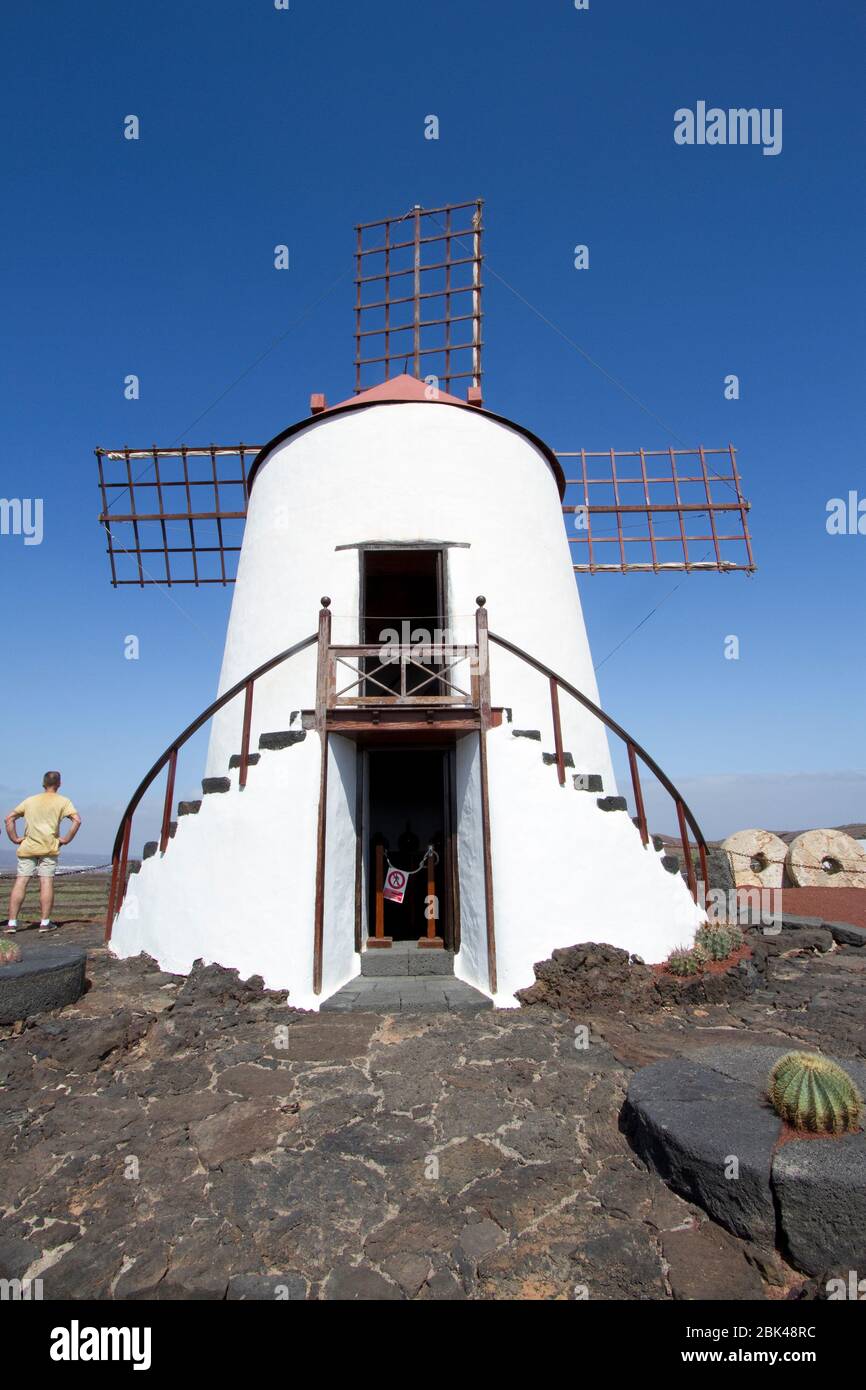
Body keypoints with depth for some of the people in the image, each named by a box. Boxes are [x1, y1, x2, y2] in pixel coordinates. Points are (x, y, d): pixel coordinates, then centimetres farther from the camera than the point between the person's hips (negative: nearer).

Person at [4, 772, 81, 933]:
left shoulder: (30, 800, 17)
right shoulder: (63, 801, 4)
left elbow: (9, 818, 15)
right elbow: (77, 820, -9)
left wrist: (15, 838, 14)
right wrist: (66, 839, -2)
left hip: (27, 847, 3)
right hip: (49, 847, -3)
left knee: (20, 882, 3)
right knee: (46, 882, -1)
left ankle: (12, 922, 3)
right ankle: (45, 922, 1)